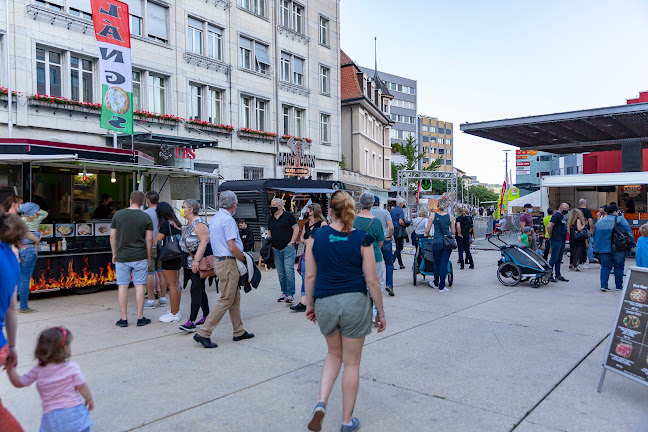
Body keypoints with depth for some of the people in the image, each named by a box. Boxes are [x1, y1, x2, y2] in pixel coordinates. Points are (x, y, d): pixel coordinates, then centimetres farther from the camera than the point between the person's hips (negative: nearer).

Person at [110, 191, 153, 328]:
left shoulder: (118, 215, 0)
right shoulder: (146, 217, -4)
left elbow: (112, 236, 2)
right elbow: (149, 239, -3)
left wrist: (114, 254, 13)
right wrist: (148, 255, 9)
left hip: (122, 257, 1)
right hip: (140, 257, -1)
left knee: (123, 286, 6)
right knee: (140, 285, 5)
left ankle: (123, 319, 11)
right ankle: (140, 318, 9)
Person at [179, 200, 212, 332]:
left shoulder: (199, 223, -15)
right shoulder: (189, 224, 16)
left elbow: (204, 241, -25)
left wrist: (196, 260, -30)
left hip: (201, 261, -10)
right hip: (192, 262, 10)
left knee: (196, 289, -10)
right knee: (200, 289, 13)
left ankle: (192, 321, -10)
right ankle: (206, 316, 22)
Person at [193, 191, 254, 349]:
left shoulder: (214, 218, 14)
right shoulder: (228, 220, -16)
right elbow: (232, 247, -22)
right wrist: (244, 259, -7)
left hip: (219, 260, 10)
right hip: (228, 263, -10)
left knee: (235, 297, 16)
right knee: (226, 300, -4)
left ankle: (239, 332, 24)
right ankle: (203, 333, -2)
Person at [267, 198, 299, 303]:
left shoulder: (288, 216, -1)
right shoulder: (270, 219, 15)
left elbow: (296, 229, -3)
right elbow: (269, 232, 25)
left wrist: (291, 242, -10)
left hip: (288, 248, -6)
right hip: (276, 250, 6)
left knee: (289, 271, -11)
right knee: (281, 273, 9)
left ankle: (290, 294, -6)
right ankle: (284, 292, 19)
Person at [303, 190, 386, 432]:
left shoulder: (315, 237, -3)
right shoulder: (362, 240, -8)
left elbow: (310, 276, 1)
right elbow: (372, 281, -6)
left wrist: (309, 304, 14)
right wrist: (380, 312, 5)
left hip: (325, 303, 2)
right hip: (355, 303, -2)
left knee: (334, 354, 26)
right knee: (351, 363, 12)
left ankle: (321, 403, 9)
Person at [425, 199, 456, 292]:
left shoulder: (433, 216, 0)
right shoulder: (450, 217, 3)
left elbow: (427, 231, 0)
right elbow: (453, 231, 8)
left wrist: (428, 235, 21)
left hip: (437, 241, 0)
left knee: (437, 263, 15)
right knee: (444, 263, 4)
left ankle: (436, 283, 32)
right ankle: (441, 287, 5)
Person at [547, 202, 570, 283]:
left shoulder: (562, 216, 18)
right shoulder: (556, 215, -13)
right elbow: (549, 226, -22)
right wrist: (551, 236, -12)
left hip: (562, 241, 9)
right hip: (556, 241, -9)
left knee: (559, 259, 13)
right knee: (554, 258, -6)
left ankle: (558, 275, 19)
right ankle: (549, 275, -1)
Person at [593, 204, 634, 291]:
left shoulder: (599, 222, 11)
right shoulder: (620, 219, -2)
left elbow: (595, 236, 14)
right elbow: (629, 232, -8)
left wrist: (596, 249, 19)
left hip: (603, 248, 3)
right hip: (618, 248, -3)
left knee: (605, 267, 9)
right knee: (619, 267, 9)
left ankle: (603, 285, -3)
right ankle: (619, 286, 17)